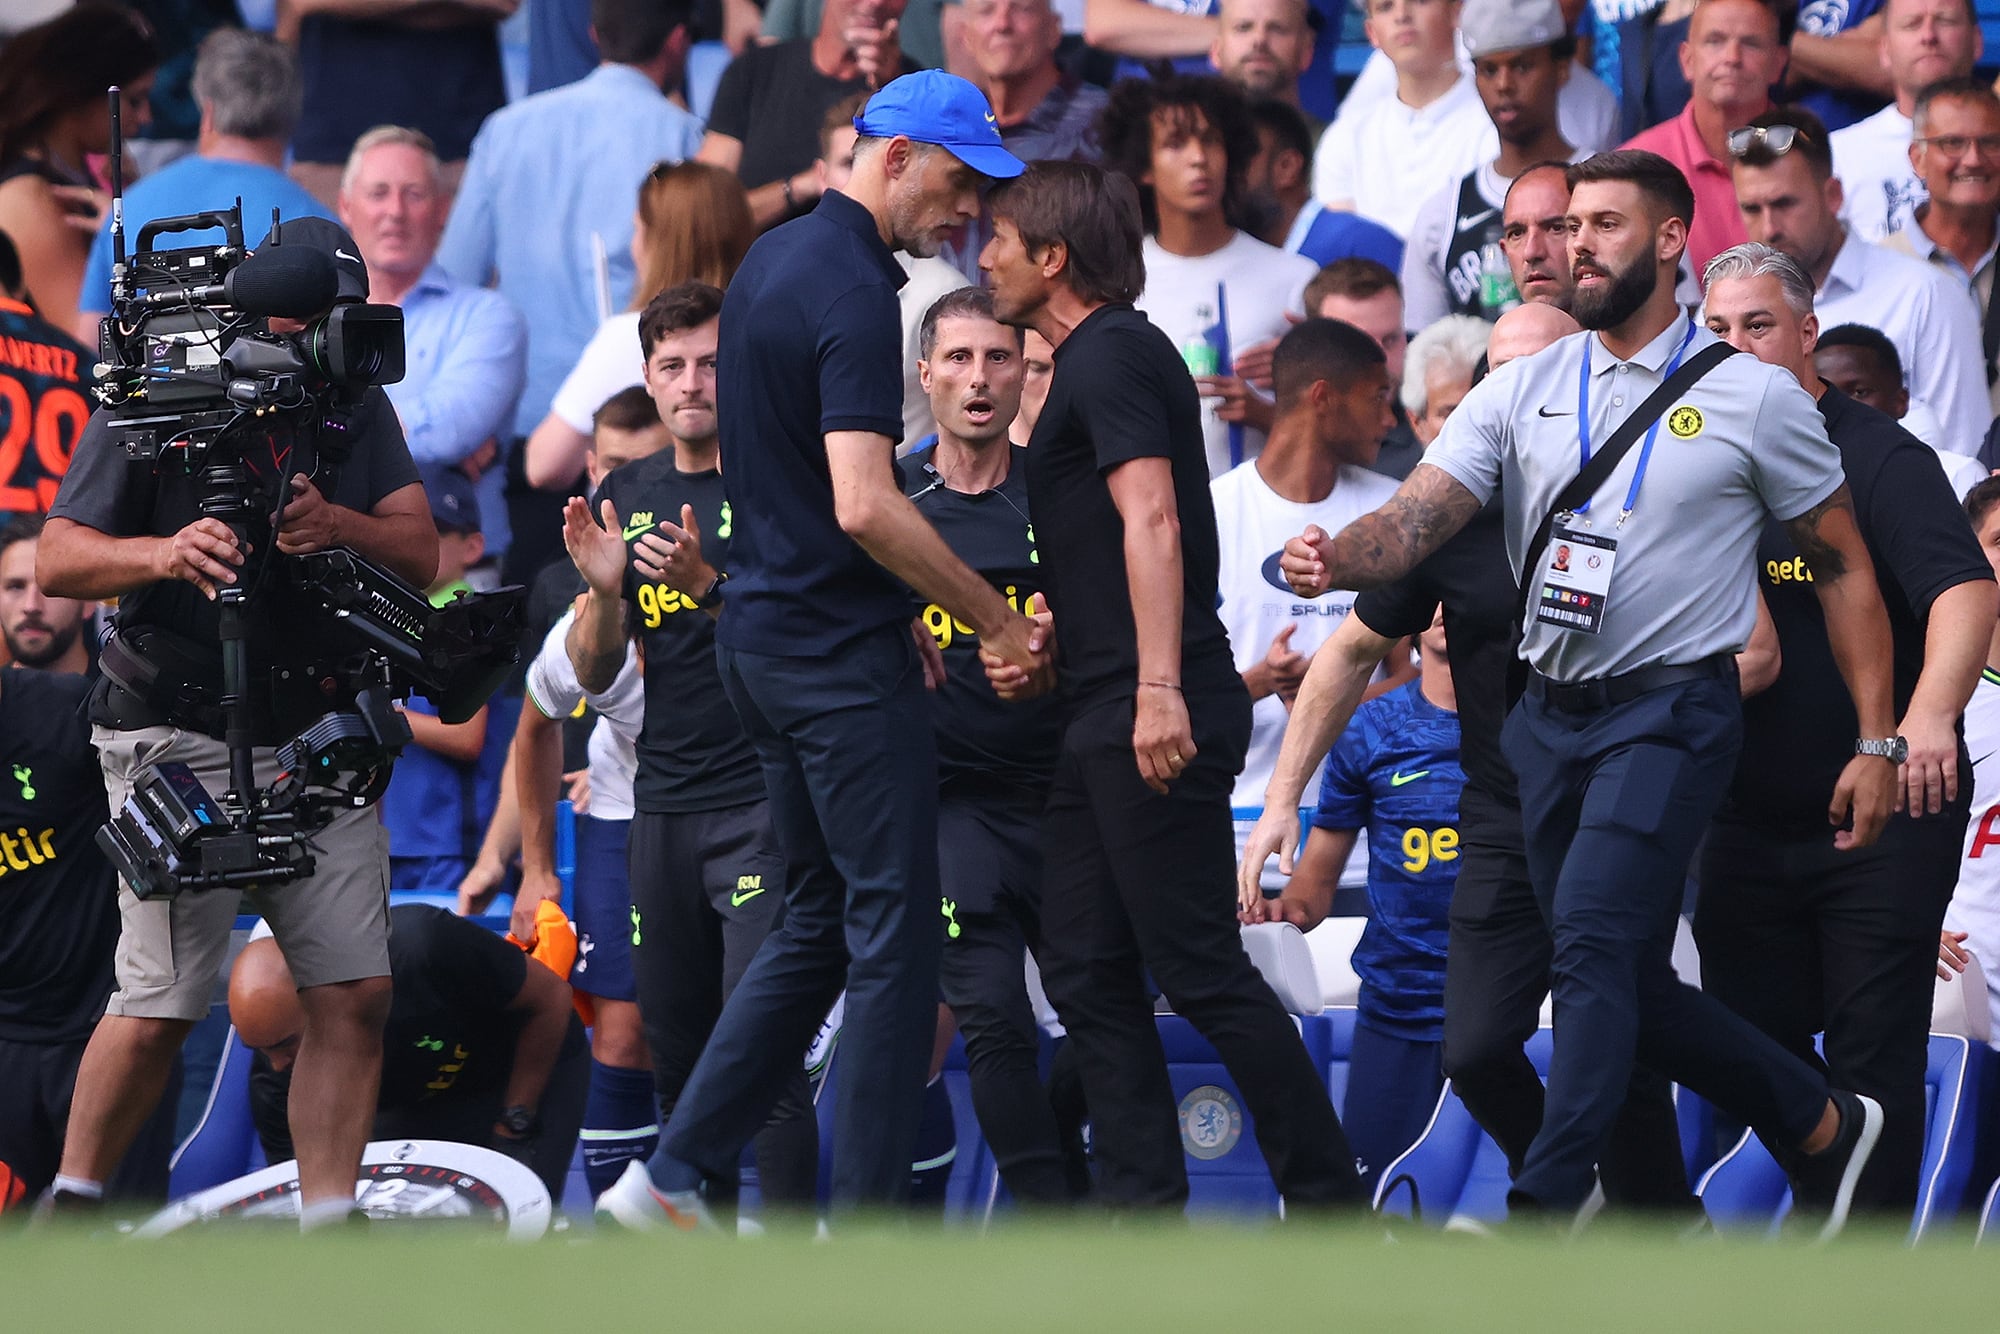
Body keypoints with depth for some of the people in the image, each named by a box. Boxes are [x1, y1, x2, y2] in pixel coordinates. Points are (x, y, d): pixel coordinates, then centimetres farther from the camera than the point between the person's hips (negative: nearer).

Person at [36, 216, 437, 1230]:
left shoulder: (356, 408, 8)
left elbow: (419, 555, 1)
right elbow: (58, 560, -10)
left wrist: (341, 527, -21)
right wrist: (165, 554, -29)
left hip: (319, 742, 5)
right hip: (178, 739, -5)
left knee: (354, 994, -3)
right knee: (158, 1012, -9)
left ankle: (326, 1233, 3)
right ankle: (70, 1211, 9)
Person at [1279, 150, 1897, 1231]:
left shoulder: (1755, 398, -1)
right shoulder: (1520, 393, 8)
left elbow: (1843, 566, 5)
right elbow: (1415, 524, -2)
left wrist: (1876, 740, 0)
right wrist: (1336, 558, -26)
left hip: (1672, 708, -5)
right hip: (1550, 718, 5)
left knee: (1594, 932, -23)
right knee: (1627, 984, 9)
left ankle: (1548, 1208, -28)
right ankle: (1823, 1129, 28)